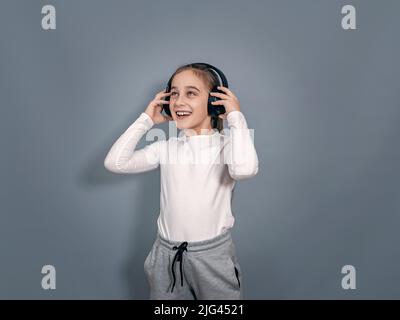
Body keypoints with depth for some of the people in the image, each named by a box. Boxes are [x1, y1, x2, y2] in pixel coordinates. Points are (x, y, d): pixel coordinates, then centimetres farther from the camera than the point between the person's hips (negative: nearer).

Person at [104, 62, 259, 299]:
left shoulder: (225, 145, -8)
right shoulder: (165, 148, 2)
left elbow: (245, 169, -31)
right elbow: (115, 163, -6)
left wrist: (236, 117, -18)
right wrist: (145, 120, -2)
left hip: (214, 253, -3)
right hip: (167, 254, 3)